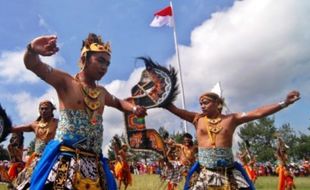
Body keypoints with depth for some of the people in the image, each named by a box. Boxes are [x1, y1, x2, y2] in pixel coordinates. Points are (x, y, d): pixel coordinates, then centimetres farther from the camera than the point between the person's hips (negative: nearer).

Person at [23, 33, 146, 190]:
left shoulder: (102, 92, 18)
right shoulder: (65, 81, -1)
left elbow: (119, 103, 37)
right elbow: (32, 64, -13)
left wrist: (134, 109, 14)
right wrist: (33, 49, -38)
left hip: (94, 164, 6)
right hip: (65, 161, -6)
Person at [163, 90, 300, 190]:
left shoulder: (231, 119, 3)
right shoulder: (198, 119, 5)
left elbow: (258, 113, -3)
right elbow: (175, 110, 1)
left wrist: (284, 103, -9)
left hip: (228, 172, 0)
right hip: (204, 172, 0)